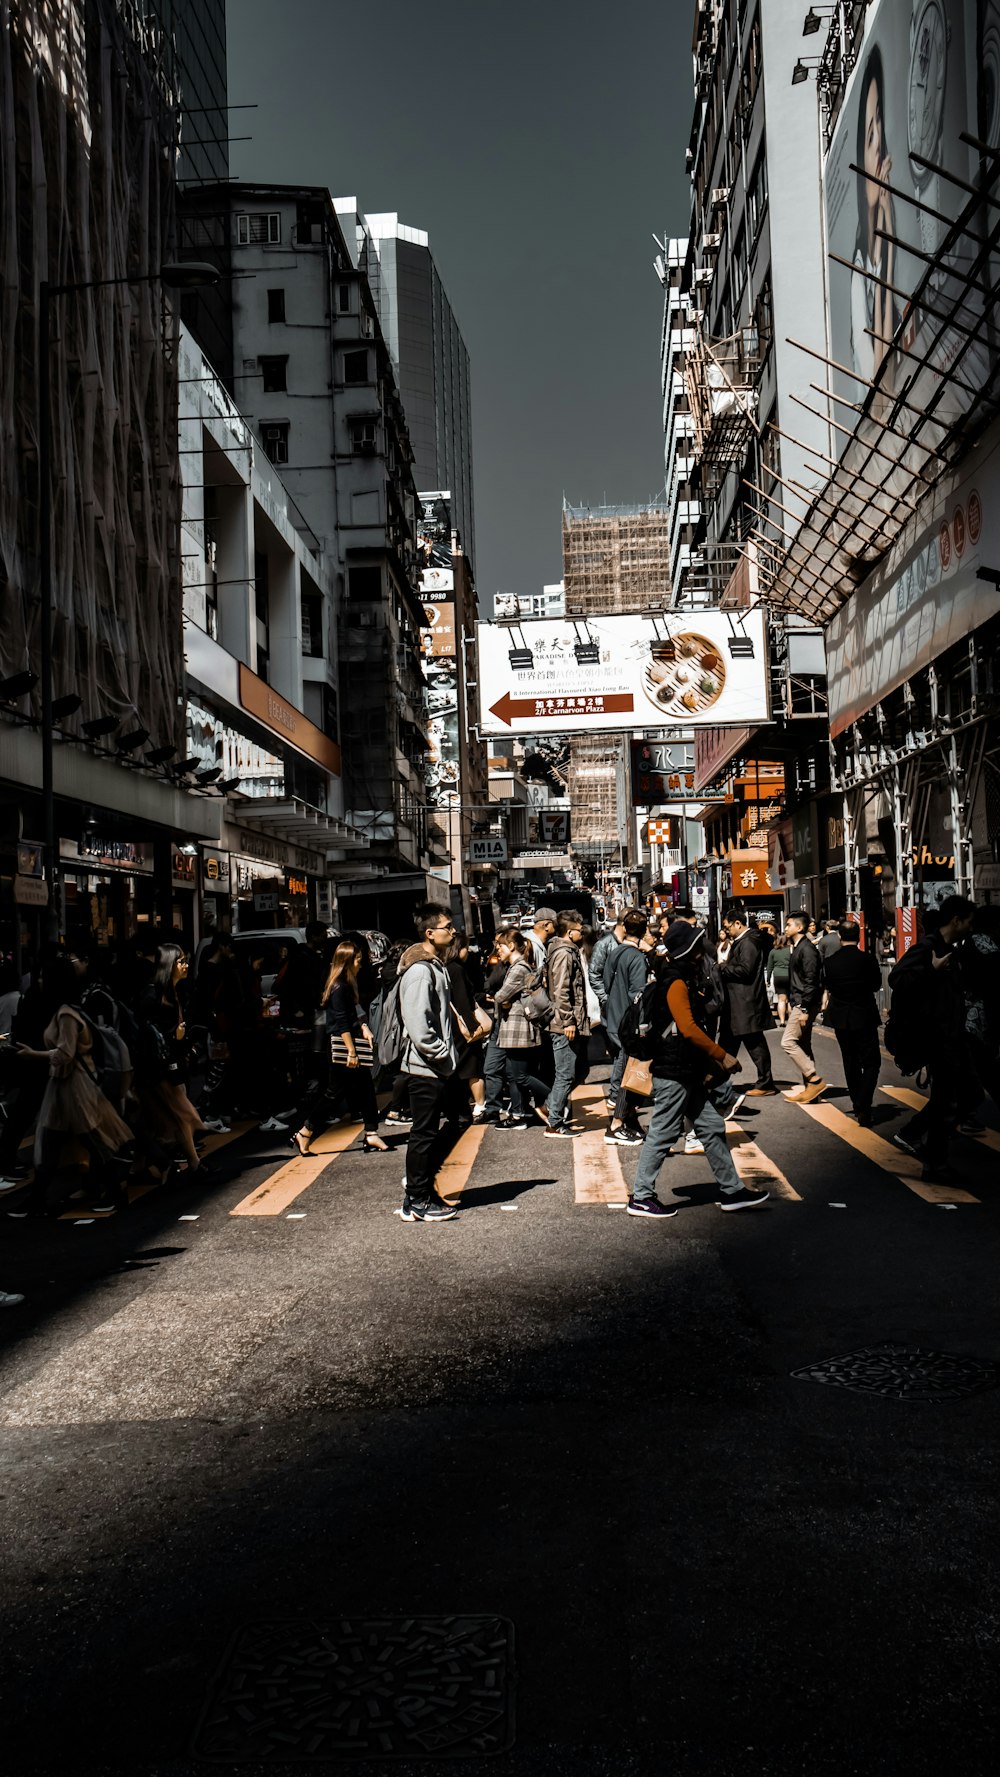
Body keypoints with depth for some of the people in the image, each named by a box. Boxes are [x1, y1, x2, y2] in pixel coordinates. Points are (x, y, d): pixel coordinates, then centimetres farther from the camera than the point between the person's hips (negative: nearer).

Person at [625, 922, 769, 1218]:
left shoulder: (681, 980, 15)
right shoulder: (675, 983, -16)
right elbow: (689, 1028, -24)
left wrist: (708, 1062, 18)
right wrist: (722, 1056, -17)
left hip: (688, 1073, 10)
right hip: (673, 1072, -10)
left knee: (712, 1127, 12)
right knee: (663, 1134, -3)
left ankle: (731, 1190, 18)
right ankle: (641, 1197, 5)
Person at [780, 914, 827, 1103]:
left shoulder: (807, 949, -15)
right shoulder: (798, 948, 15)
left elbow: (811, 981, -20)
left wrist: (804, 1009, -22)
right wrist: (794, 1005, 16)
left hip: (805, 1004, -10)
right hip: (799, 1003, 10)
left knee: (788, 1042, -12)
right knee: (802, 1045, 11)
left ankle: (815, 1080, -9)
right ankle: (809, 1087, 15)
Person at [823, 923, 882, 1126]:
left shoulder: (830, 962, -5)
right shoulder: (867, 959, -13)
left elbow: (829, 986, 4)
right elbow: (877, 984, -1)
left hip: (840, 1018, 3)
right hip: (865, 1016, -3)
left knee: (850, 1063, 16)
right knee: (871, 1063, 1)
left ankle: (857, 1106, 24)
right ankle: (864, 1108, -15)